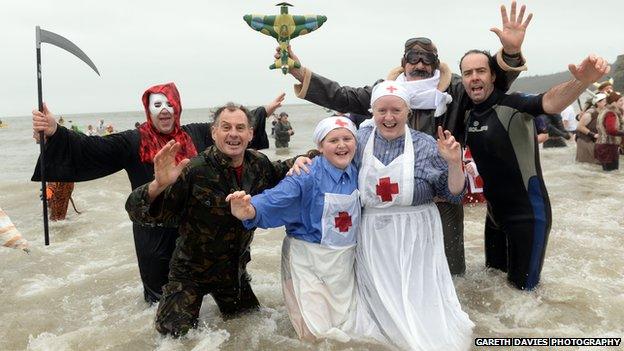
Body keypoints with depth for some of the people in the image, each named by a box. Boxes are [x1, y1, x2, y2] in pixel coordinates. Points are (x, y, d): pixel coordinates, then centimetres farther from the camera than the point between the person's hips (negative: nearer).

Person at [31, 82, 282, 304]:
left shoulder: (196, 135, 2)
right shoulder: (133, 142, -8)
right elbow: (91, 148, -16)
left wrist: (265, 110, 18)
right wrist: (55, 132, -33)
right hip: (154, 231, -3)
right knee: (159, 294, 14)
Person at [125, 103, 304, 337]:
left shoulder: (259, 164, -12)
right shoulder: (194, 170, -28)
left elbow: (280, 174, 11)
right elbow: (138, 212, -29)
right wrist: (159, 185, -50)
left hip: (235, 270, 5)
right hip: (191, 271, -4)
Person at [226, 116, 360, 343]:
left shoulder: (356, 174, -2)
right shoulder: (308, 176, -21)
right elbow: (279, 197, -38)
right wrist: (250, 210, -57)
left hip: (344, 262, 6)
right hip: (307, 258, -6)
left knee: (346, 331, 19)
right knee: (316, 335, 1)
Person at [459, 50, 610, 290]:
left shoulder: (513, 105, -19)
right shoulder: (469, 114, 1)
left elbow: (550, 102, -40)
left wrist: (581, 81, -58)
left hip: (527, 213, -6)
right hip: (495, 210, 7)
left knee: (523, 285, 9)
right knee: (493, 271, 26)